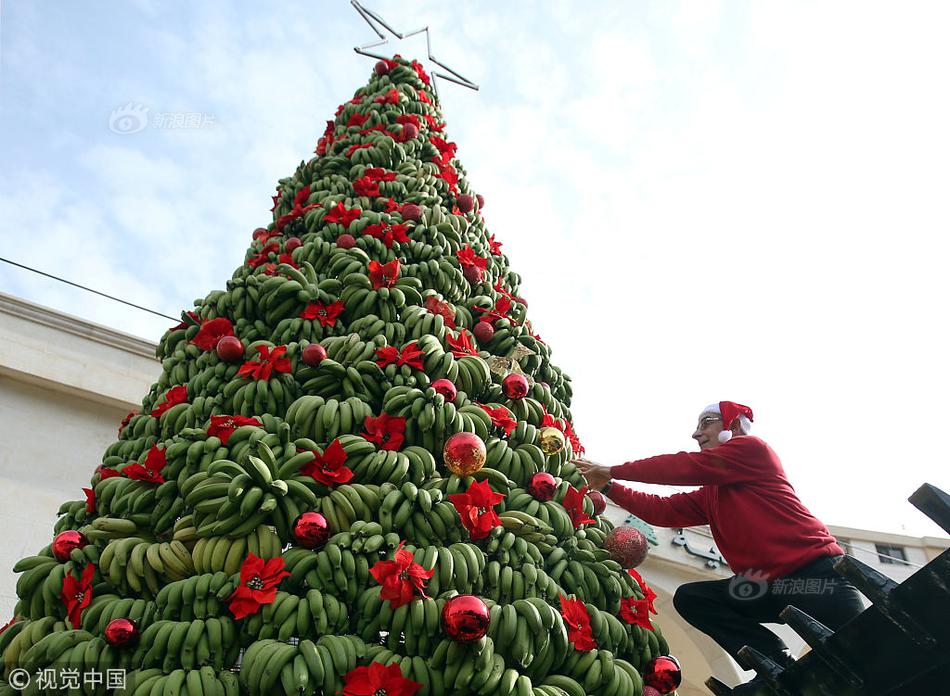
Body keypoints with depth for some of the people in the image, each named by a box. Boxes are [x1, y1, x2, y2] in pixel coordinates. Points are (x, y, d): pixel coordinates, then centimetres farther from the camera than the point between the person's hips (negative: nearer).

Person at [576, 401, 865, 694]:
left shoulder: (753, 448, -4)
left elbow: (683, 467, -9)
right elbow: (663, 511, 17)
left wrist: (615, 470, -3)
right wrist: (608, 485, 16)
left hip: (815, 571, -8)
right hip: (764, 584, 8)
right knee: (689, 598, -2)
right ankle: (776, 664, -8)